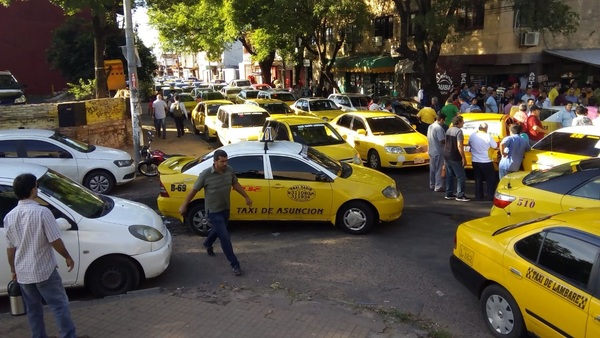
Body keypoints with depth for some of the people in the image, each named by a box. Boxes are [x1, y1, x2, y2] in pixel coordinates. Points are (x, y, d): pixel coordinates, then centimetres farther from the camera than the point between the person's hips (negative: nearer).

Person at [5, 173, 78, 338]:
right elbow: (55, 241, -16)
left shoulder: (9, 217, -1)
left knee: (33, 308, 18)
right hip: (44, 270, -6)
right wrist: (67, 257, 0)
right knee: (59, 305, 2)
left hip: (23, 272, 6)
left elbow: (10, 248, 7)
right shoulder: (42, 212, -18)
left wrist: (13, 269, 20)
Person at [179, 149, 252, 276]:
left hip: (225, 208, 6)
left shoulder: (229, 171, -10)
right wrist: (184, 206, -5)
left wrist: (246, 197, 13)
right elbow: (194, 190, -13)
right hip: (214, 211, -6)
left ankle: (207, 244, 59)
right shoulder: (205, 174, -24)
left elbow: (235, 184, 8)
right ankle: (234, 264, 4)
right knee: (225, 237, -7)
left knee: (218, 229, 28)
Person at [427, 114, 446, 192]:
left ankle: (432, 185, 23)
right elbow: (442, 140, -22)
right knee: (438, 170, -3)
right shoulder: (439, 128, -19)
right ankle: (438, 186, 1)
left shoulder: (430, 126, 9)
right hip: (438, 152, -9)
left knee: (432, 169, 15)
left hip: (431, 151, 9)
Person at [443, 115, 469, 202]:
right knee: (461, 176, -2)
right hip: (455, 157, -9)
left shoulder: (448, 130, 10)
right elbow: (459, 146, -21)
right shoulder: (459, 131, -16)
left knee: (449, 175, 13)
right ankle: (460, 195, -3)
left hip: (447, 156, 9)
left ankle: (449, 194, 17)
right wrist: (463, 158, -18)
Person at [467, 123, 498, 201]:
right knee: (491, 179, 9)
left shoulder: (472, 136, -3)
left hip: (475, 161, 4)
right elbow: (495, 146, -5)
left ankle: (479, 195, 17)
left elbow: (469, 145, 13)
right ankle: (490, 196, 6)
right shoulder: (488, 137, -14)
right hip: (486, 162, -4)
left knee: (478, 179, 15)